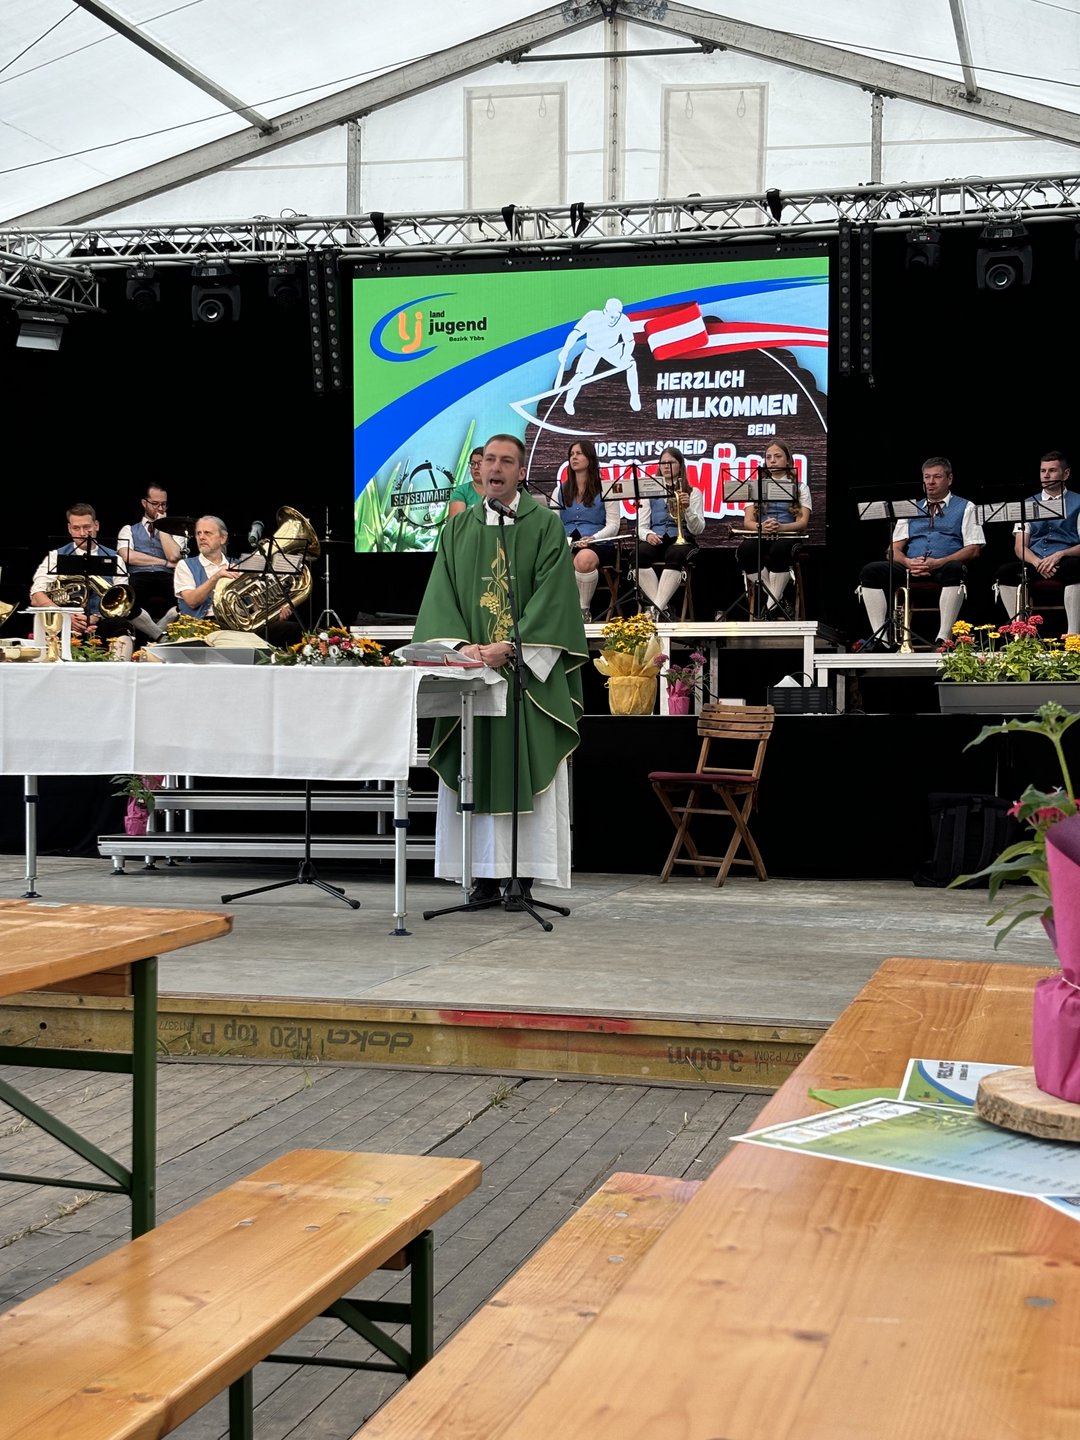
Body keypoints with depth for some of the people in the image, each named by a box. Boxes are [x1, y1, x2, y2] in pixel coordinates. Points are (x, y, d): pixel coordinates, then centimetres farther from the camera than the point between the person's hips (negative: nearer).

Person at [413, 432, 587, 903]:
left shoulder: (545, 525, 3)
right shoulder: (458, 528, 14)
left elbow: (551, 596, -7)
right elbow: (441, 596, 6)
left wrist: (509, 646, -17)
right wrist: (462, 644, -12)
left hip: (527, 670, -3)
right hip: (472, 668, 3)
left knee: (527, 772, -4)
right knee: (477, 771, 1)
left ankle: (524, 877, -2)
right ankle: (487, 876, 6)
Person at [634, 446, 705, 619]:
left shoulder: (693, 493, 14)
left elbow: (697, 530, 3)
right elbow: (641, 526, 13)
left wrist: (687, 508, -15)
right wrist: (647, 534, -11)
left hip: (681, 540, -2)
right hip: (655, 540, 2)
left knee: (674, 555, -40)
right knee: (638, 554, -35)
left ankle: (657, 609, -44)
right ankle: (663, 609, -37)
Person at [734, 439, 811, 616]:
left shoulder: (800, 487, 13)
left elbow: (802, 522, 0)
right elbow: (748, 521, 7)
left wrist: (780, 527, -22)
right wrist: (761, 527, -19)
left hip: (788, 536, -2)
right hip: (761, 537, 2)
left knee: (779, 550, -40)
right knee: (744, 551, -34)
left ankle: (772, 606, -30)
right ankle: (778, 600, -21)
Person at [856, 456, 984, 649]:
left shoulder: (965, 508, 16)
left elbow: (973, 550, 3)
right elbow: (894, 550, 17)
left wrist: (938, 563, -13)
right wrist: (908, 562, -9)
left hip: (944, 569, -3)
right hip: (910, 570, 4)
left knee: (953, 569, -40)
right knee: (870, 571, -22)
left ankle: (943, 639, -42)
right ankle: (880, 639, -29)